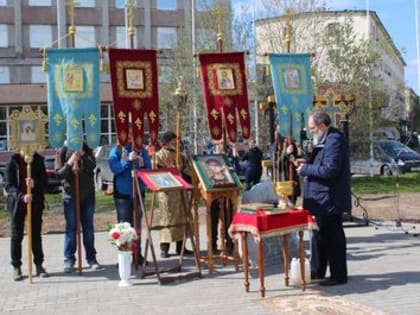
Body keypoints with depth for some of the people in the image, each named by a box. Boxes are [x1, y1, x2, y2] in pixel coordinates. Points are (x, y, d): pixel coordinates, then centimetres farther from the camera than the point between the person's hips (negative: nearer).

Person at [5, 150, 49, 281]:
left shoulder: (38, 160, 0)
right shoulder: (13, 162, -8)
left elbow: (44, 182, -2)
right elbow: (9, 186, -12)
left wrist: (35, 184, -25)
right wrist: (21, 196, -29)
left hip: (36, 203, 2)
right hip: (17, 203, -2)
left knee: (36, 235, 9)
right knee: (16, 236, 5)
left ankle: (39, 265, 20)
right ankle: (16, 267, 14)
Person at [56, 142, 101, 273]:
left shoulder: (86, 148, 4)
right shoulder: (64, 150, -2)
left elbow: (92, 165, -10)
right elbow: (59, 174, -5)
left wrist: (83, 155, -25)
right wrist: (69, 163, -22)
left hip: (88, 194, 2)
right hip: (70, 194, -2)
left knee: (88, 228, 8)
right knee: (71, 228, 0)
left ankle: (91, 258, 15)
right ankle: (69, 259, 6)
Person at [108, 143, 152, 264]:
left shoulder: (142, 150, 5)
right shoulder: (116, 150, -1)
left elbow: (149, 168, 2)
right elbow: (114, 168, -14)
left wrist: (143, 165, -19)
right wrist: (128, 160, -24)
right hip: (122, 193, -3)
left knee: (137, 224, 9)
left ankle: (137, 254, 16)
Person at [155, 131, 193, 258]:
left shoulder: (179, 155, 17)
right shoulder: (159, 155, -1)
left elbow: (187, 169, 16)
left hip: (180, 189, 6)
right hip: (167, 191, -6)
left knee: (181, 217, 7)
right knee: (167, 217, -4)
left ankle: (180, 246, 15)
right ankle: (164, 248, 1)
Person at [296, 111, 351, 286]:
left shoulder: (334, 142, -19)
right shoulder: (325, 141, 14)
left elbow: (330, 170, -26)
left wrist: (305, 169, -17)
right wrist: (307, 163, 7)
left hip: (330, 200, -11)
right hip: (322, 199, 11)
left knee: (333, 238, -2)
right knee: (320, 235, 18)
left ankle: (338, 275, 8)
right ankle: (317, 272, 30)